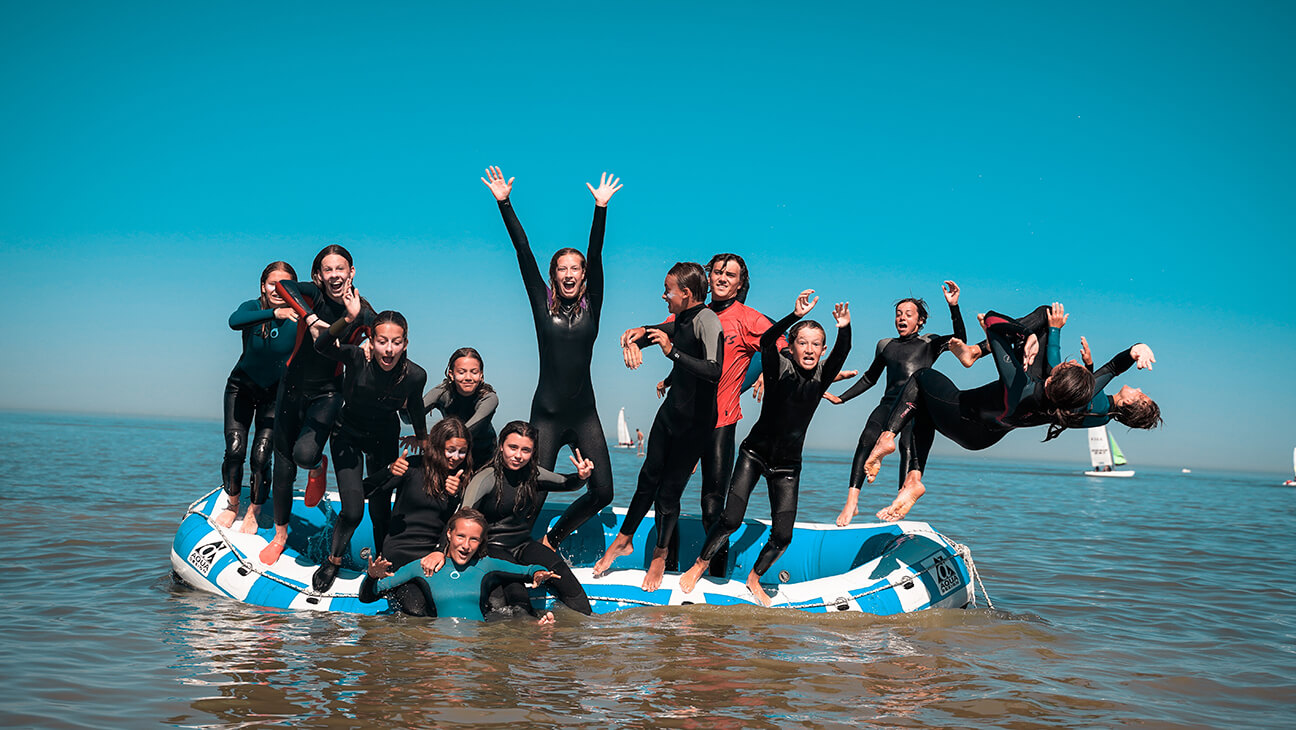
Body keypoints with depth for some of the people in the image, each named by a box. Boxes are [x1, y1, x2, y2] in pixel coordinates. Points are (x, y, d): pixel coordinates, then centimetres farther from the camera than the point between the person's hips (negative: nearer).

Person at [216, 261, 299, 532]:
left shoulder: (300, 317, -18)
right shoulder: (253, 307, -18)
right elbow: (234, 321, -42)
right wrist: (275, 313, -53)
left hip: (277, 392, -1)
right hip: (243, 386, 1)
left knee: (261, 455, -9)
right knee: (234, 449, -9)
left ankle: (253, 514, 13)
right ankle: (232, 506, 16)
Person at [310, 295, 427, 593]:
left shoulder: (415, 375, -23)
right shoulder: (358, 359, -29)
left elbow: (415, 407, -1)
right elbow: (322, 345, -47)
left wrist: (422, 440, 13)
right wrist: (348, 319, -62)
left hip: (385, 439, 2)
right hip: (348, 435, -1)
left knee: (380, 510, 2)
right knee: (352, 510, -10)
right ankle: (333, 560, 20)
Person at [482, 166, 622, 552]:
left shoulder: (591, 306, 5)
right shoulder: (543, 303, 3)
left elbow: (596, 254, -4)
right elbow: (523, 252, -1)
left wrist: (601, 208, -12)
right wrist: (504, 204, -4)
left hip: (584, 412, 2)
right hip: (547, 413, -2)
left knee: (602, 491, -1)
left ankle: (551, 539, 21)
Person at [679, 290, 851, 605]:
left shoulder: (822, 375, -3)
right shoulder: (779, 367, -10)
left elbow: (842, 352, -21)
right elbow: (766, 342, -30)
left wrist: (844, 329, -41)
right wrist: (795, 315, -43)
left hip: (788, 464, 3)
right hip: (755, 453, -3)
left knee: (782, 535, -1)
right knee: (731, 520, -12)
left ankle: (754, 579, 24)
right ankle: (699, 567, 11)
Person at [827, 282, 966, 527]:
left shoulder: (930, 343, 18)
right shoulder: (885, 345, 29)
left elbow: (960, 340, 1)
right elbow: (870, 378, 37)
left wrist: (953, 307, -10)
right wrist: (841, 398, 31)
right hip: (890, 402, 2)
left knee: (909, 446, -30)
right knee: (867, 439, -26)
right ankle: (851, 502, -34)